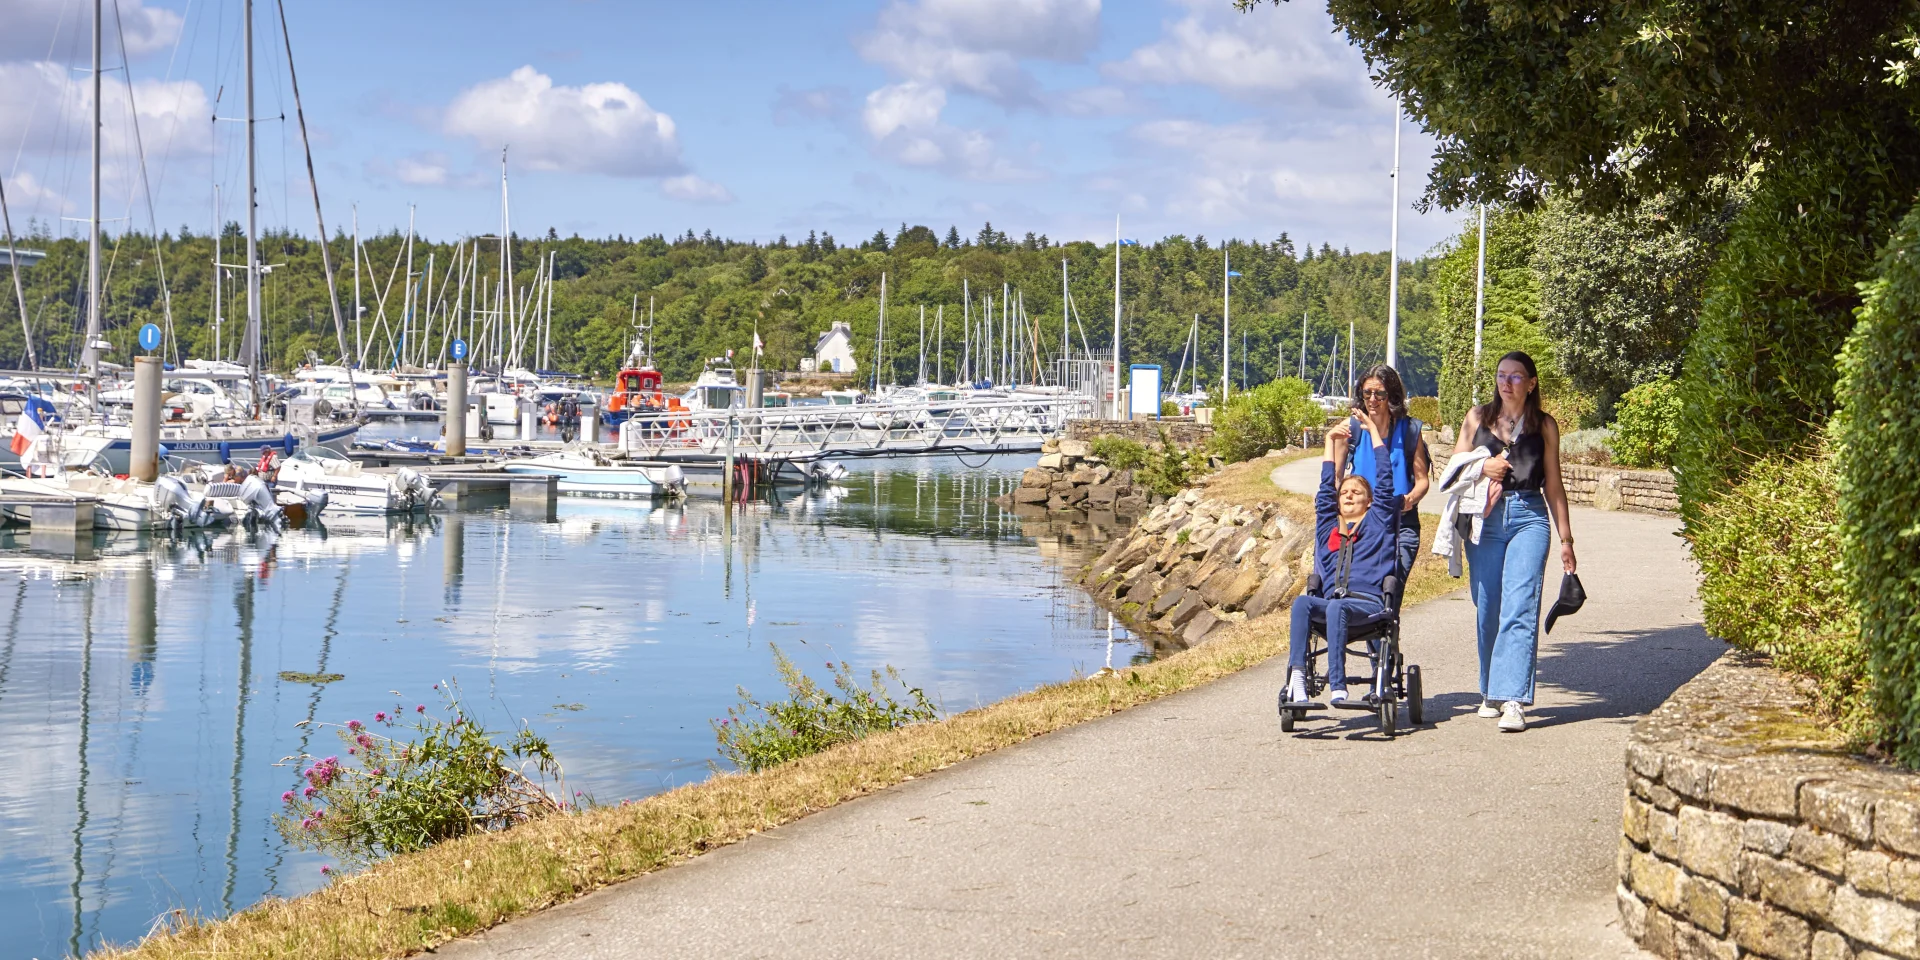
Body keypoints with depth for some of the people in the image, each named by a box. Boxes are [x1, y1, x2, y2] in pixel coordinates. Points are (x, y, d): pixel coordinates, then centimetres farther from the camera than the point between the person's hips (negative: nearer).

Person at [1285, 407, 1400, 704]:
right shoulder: (1328, 526, 29)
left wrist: (1373, 430, 24)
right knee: (1302, 602, -31)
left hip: (1368, 603, -3)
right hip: (1332, 600, 3)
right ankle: (1297, 676, -43)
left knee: (1337, 608, -38)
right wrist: (1331, 441, 35)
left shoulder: (1378, 522, 20)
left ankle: (1337, 686, -46)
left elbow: (1384, 482, 17)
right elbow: (1326, 488, 31)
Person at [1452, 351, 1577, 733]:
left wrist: (1565, 538, 11)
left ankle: (1513, 700, -22)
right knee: (1487, 611, 5)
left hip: (1529, 518, -2)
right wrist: (1483, 467, -7)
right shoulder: (1478, 417, 13)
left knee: (1519, 609, -14)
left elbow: (1553, 485, 13)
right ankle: (1491, 693, 20)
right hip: (1485, 519, 2)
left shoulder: (1544, 426, 10)